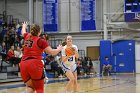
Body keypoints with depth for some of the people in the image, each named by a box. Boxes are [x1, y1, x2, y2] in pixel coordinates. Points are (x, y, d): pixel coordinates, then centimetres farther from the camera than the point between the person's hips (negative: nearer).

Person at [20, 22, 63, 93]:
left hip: (23, 64, 5)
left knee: (30, 87, 14)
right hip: (35, 64, -5)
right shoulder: (41, 41, -1)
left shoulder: (27, 36, 14)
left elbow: (23, 32, 39)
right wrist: (59, 49, 16)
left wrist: (24, 26, 61)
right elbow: (51, 52, -4)